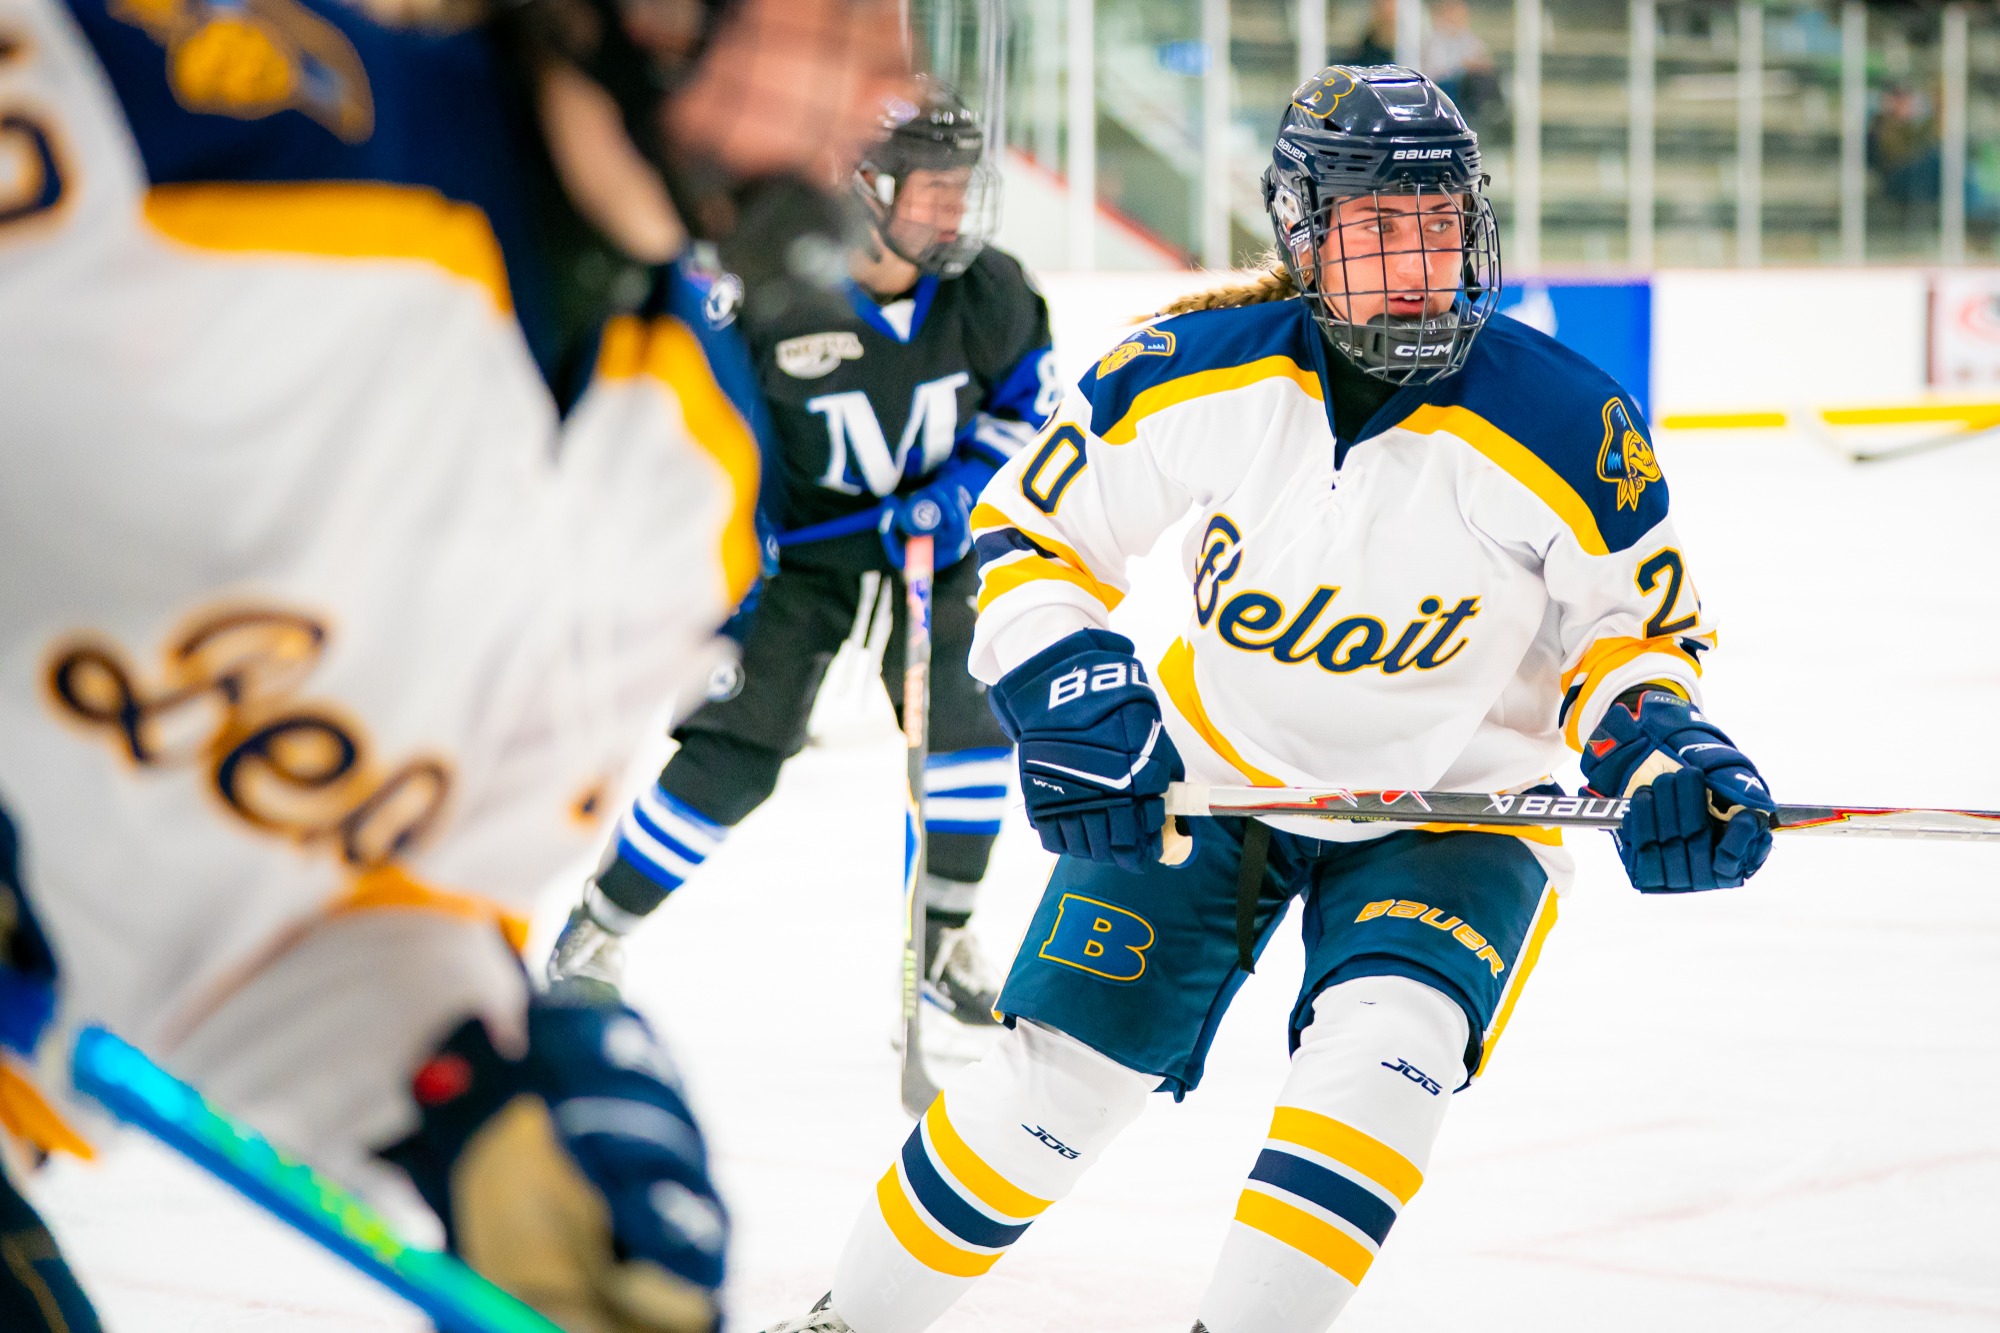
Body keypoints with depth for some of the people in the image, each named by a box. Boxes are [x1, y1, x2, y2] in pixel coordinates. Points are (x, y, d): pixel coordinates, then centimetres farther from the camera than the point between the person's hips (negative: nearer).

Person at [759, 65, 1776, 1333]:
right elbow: (1032, 531, -4)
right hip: (1212, 769, 1)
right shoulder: (1193, 372, -18)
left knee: (1382, 1052, -28)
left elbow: (1636, 624, -6)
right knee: (1062, 1075, -1)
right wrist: (1069, 692, -18)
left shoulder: (1564, 429, -22)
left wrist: (1661, 750, -25)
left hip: (1452, 802, -1)